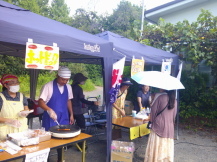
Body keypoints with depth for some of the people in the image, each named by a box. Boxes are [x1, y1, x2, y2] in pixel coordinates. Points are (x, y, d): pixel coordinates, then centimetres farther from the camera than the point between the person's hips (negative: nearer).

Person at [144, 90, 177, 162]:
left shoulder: (161, 97, -10)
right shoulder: (174, 101, 4)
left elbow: (153, 110, -7)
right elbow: (174, 115, 14)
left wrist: (152, 120, 7)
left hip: (158, 124, -4)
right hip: (169, 126, 4)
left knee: (156, 145, 5)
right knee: (167, 145, 12)